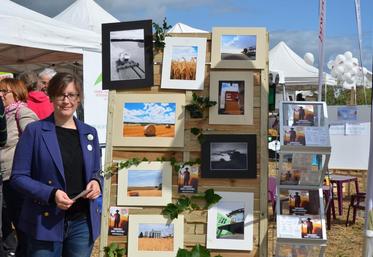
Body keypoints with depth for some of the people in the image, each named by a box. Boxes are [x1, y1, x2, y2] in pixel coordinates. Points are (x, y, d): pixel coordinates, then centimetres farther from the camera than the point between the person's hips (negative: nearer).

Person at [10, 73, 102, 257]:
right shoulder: (34, 131, -4)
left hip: (83, 222, 4)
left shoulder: (89, 133, 9)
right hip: (45, 222, -4)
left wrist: (96, 182, -6)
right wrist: (51, 194, -20)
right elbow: (18, 177, -6)